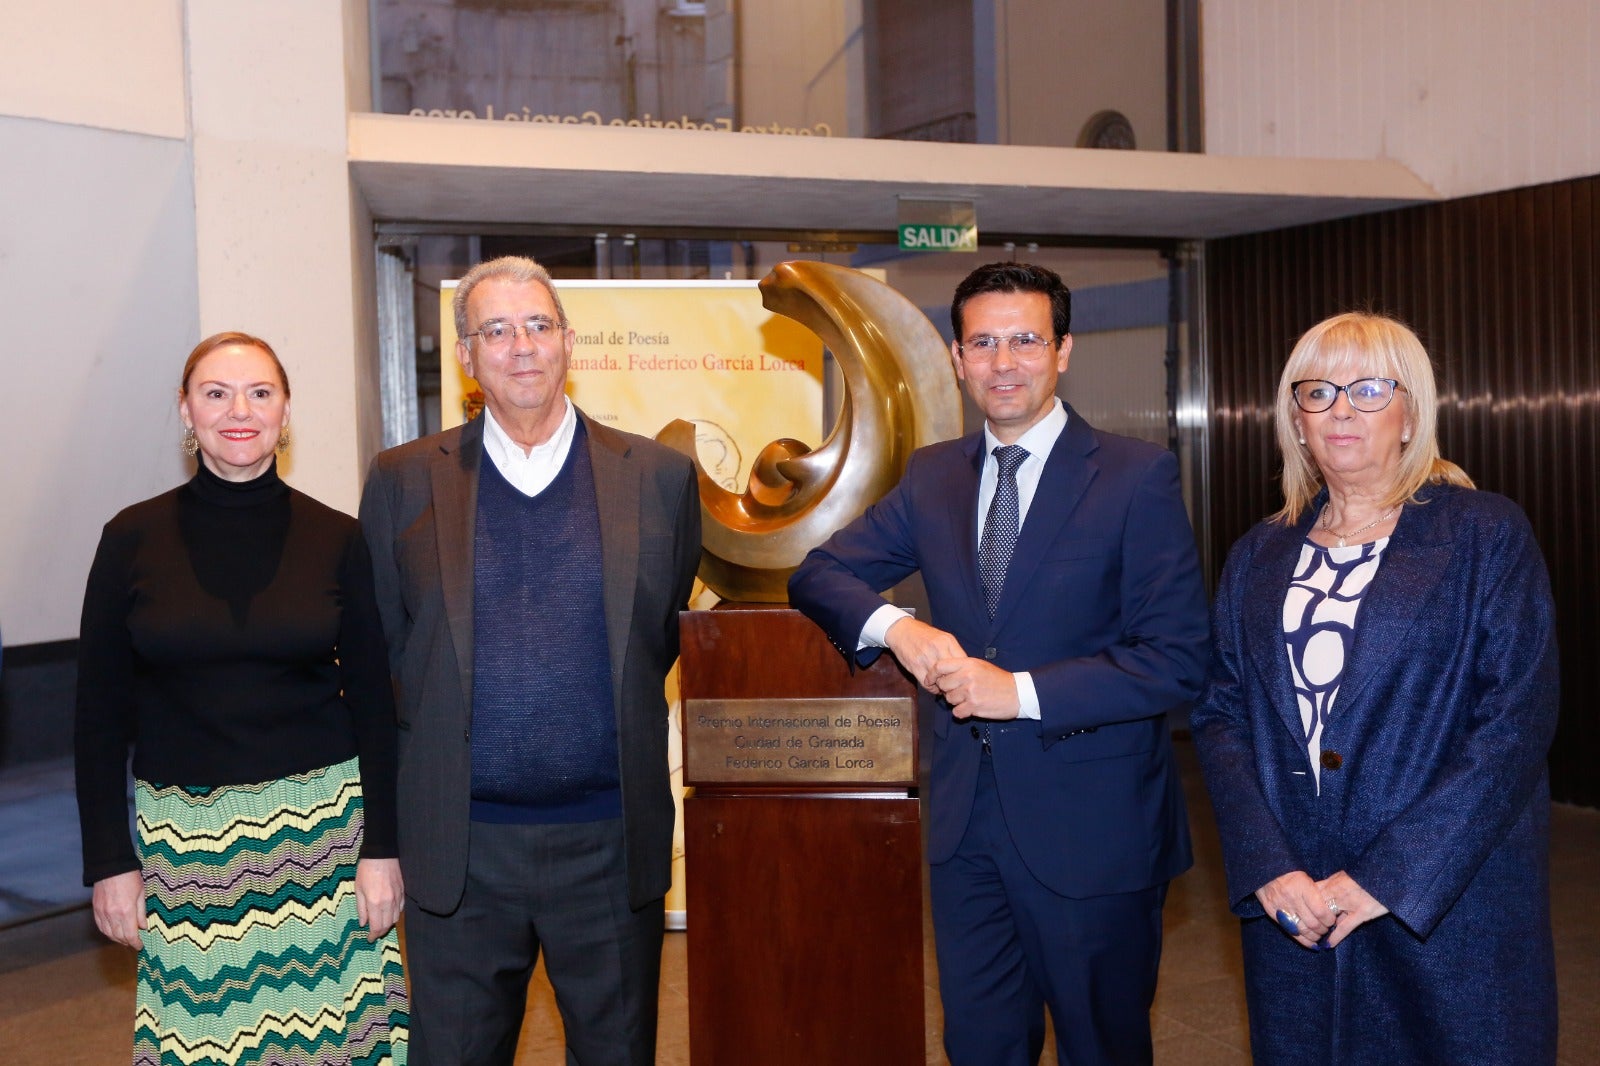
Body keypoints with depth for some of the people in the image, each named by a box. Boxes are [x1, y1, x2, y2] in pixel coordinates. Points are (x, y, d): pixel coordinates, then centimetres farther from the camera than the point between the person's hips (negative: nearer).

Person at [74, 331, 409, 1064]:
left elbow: (372, 702, 1)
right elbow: (99, 713, 2)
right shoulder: (133, 538, -1)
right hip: (182, 833, 0)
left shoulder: (335, 538, -1)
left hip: (323, 820, 0)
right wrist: (109, 862, -1)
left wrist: (381, 847, -2)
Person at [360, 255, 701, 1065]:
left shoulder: (658, 477, 1)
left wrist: (615, 719, 8)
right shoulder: (403, 481, 1)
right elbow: (383, 646, 8)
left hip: (610, 840, 0)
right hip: (459, 846, 0)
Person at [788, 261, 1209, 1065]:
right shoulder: (931, 476, 6)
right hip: (966, 813, 4)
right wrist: (896, 627, -12)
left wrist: (1023, 692, -19)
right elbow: (820, 573, 8)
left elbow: (1177, 662, -13)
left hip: (1089, 820, -4)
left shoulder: (1138, 476, -8)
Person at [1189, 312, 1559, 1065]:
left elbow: (1519, 720, -11)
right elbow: (1220, 714, 3)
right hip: (1292, 904, 3)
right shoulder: (1257, 558, 8)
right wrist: (1266, 866, -12)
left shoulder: (1487, 535, -3)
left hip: (1450, 901, -3)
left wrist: (1387, 876, -16)